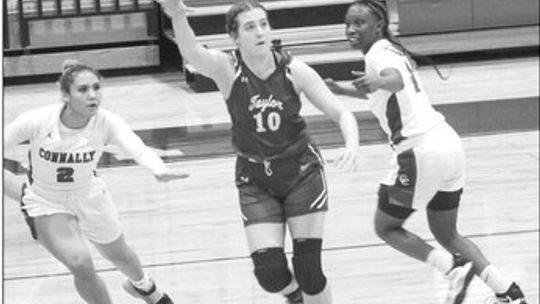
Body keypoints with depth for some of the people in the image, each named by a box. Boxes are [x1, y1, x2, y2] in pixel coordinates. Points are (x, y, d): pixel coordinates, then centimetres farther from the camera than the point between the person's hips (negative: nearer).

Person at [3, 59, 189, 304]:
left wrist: (160, 171, -66)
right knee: (80, 263, -22)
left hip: (90, 198, 2)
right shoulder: (37, 121, -30)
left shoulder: (106, 122, -27)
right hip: (47, 204, -2)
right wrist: (17, 189, -25)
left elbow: (138, 149, -45)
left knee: (119, 255, 23)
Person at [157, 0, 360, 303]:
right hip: (255, 180, 0)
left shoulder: (294, 70, -13)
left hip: (302, 172, 0)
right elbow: (192, 53, -39)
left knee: (309, 270, -5)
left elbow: (341, 113, -8)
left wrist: (352, 146, -30)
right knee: (269, 272, -10)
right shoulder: (227, 69, -17)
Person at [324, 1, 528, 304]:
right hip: (449, 144, 9)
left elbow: (396, 80, -33)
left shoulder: (378, 52, -8)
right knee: (447, 233, 20)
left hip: (421, 151, -9)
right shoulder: (394, 51, 20)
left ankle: (454, 267, -8)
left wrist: (376, 81, -53)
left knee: (386, 227, 10)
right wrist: (343, 89, 35)